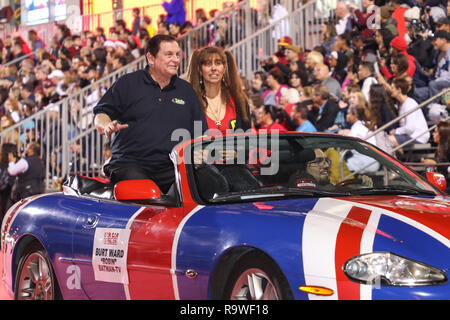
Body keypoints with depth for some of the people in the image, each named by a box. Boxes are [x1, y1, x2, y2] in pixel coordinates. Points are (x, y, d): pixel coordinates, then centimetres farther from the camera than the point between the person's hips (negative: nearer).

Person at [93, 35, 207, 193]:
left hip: (171, 168, 4)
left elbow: (201, 134, 22)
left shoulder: (186, 90, 22)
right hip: (130, 164, -3)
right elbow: (101, 115, 8)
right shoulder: (127, 83, 11)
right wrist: (107, 126, -16)